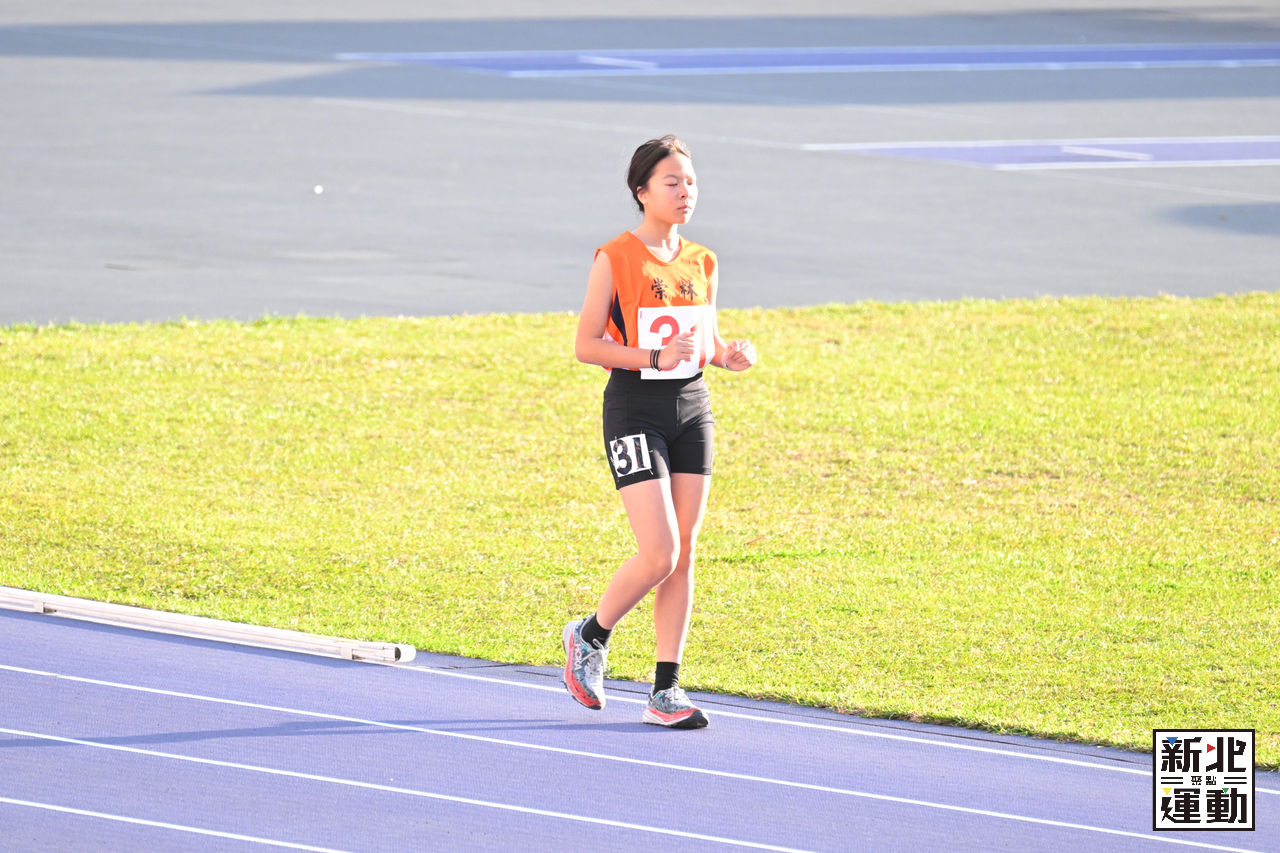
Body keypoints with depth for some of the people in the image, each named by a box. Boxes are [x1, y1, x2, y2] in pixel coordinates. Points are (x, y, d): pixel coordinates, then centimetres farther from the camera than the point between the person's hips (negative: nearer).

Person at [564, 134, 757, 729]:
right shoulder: (615, 258, -8)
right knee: (659, 556, -13)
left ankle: (665, 691, 8)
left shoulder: (702, 264, 9)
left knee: (684, 553, 2)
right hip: (635, 412, -6)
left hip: (692, 409, 6)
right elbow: (585, 345, -9)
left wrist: (728, 355, -3)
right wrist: (656, 357, -21)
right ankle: (591, 637, 13)